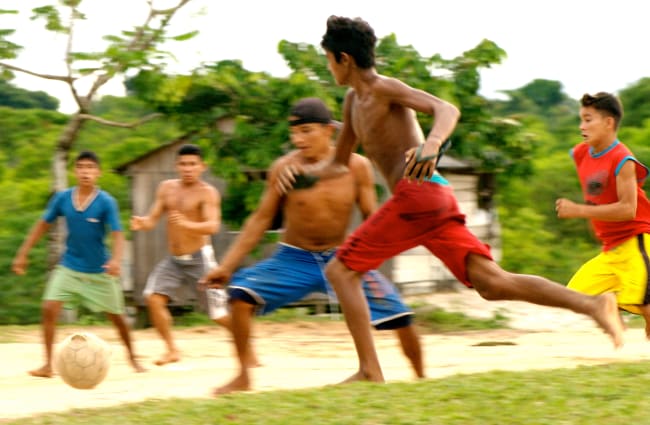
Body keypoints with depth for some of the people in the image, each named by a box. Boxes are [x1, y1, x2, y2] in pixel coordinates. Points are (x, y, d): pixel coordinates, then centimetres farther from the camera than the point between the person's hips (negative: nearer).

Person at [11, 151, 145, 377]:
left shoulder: (106, 202, -14)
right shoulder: (62, 198, -5)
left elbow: (117, 234, -20)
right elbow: (43, 224, 6)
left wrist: (116, 259, -39)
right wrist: (22, 254, 6)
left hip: (99, 271, -2)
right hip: (69, 267, 2)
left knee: (116, 315, 8)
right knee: (49, 308, -15)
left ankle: (132, 358, 32)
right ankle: (48, 365, -7)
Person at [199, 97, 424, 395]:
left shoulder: (357, 166, -10)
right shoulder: (283, 168, -10)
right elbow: (261, 219, -2)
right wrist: (227, 265, -4)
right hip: (294, 259, 0)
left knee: (399, 314, -11)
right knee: (241, 294, -24)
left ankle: (420, 378, 16)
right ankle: (242, 377, -6)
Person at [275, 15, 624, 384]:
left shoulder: (384, 88, -3)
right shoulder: (354, 100, 24)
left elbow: (447, 109, -17)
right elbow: (339, 165, 34)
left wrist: (432, 143, -38)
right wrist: (300, 172, 16)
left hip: (419, 192, -9)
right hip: (436, 200, 9)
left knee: (340, 271, -4)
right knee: (492, 283, -3)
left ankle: (370, 372, -11)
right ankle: (591, 304, -13)